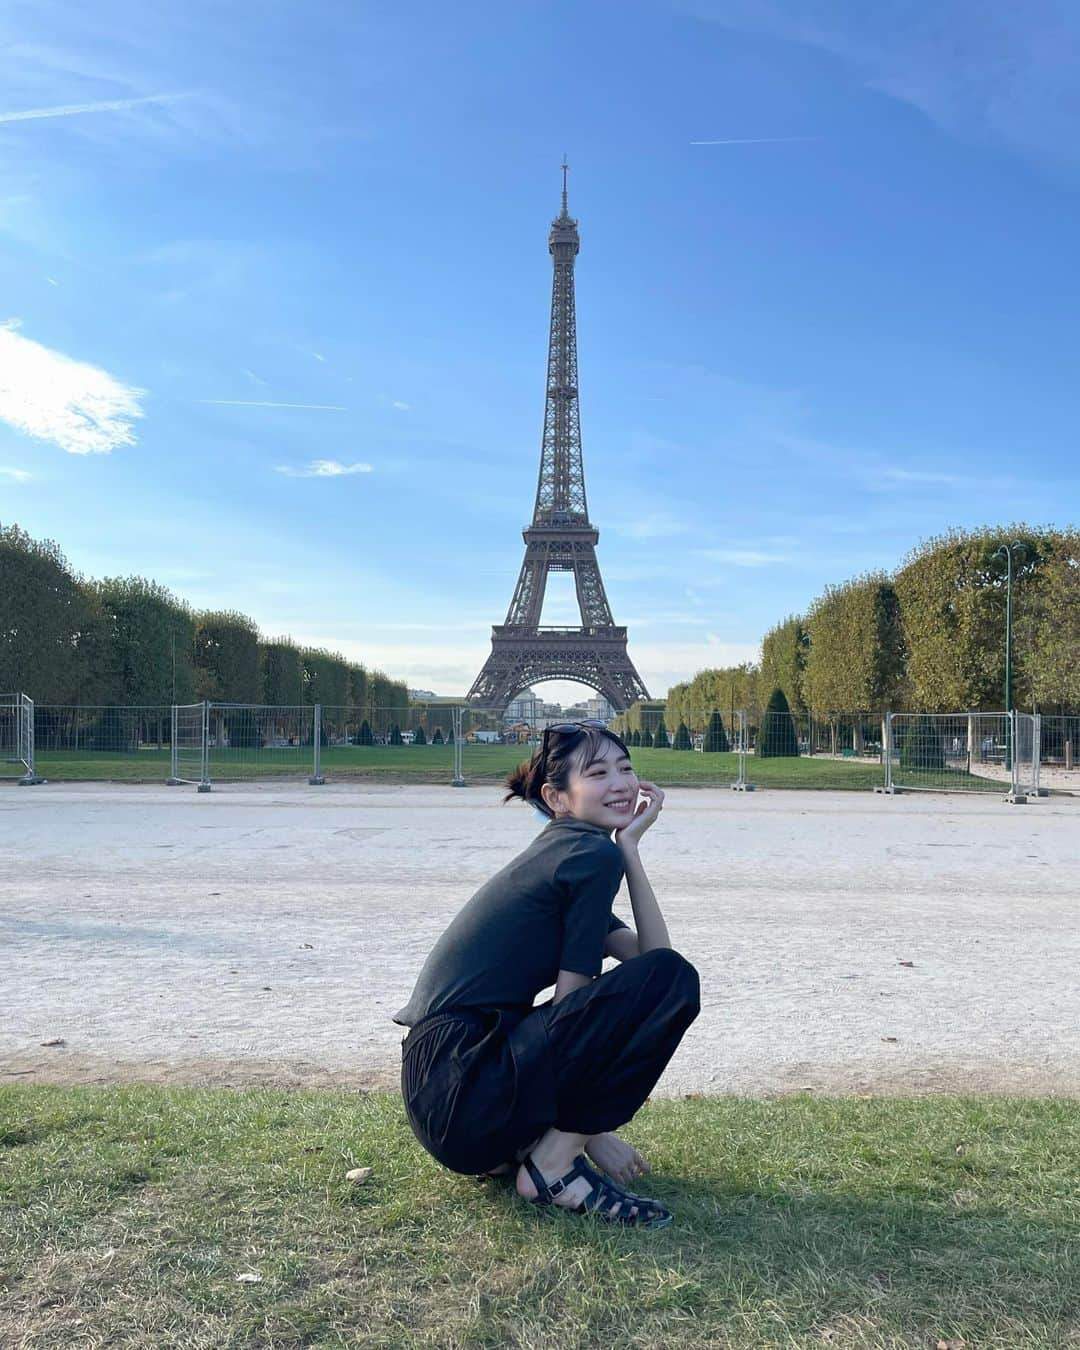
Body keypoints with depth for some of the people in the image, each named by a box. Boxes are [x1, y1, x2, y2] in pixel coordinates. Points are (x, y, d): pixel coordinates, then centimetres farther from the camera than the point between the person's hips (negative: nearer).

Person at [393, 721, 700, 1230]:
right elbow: (601, 991, -9)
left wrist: (630, 848, 4)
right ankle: (553, 1167, -5)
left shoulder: (559, 852, 16)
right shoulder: (595, 855, -11)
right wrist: (594, 1133, 1)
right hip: (463, 1096, -9)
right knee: (672, 983, -13)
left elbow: (648, 952, 8)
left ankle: (516, 1148, 13)